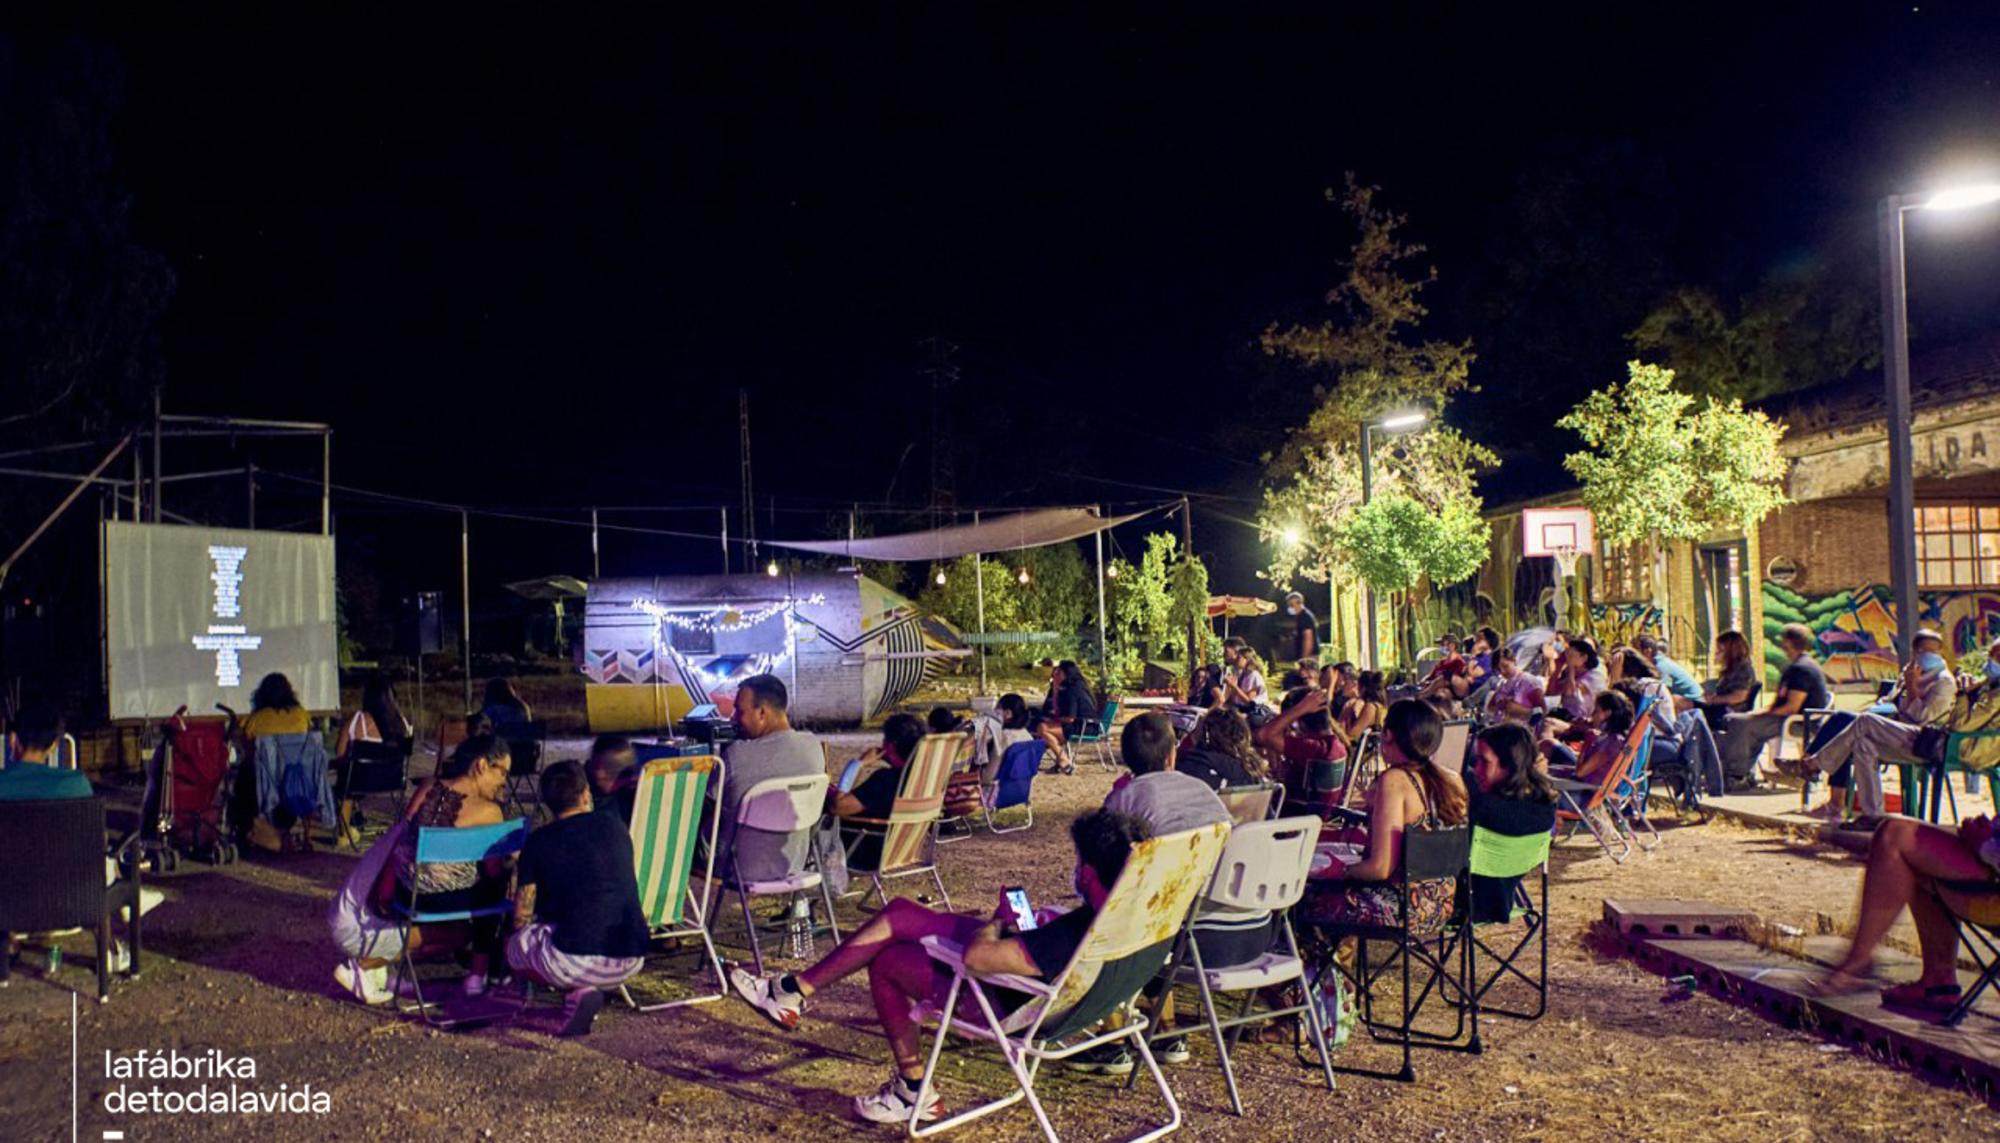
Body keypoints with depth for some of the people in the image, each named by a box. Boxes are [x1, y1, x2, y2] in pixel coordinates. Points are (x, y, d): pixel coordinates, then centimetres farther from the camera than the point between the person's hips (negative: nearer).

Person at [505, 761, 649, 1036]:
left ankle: (578, 991, -2)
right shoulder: (614, 827, 11)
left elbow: (521, 917, 5)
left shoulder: (539, 842, 2)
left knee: (514, 946, 23)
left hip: (576, 961, -5)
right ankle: (585, 991, 6)